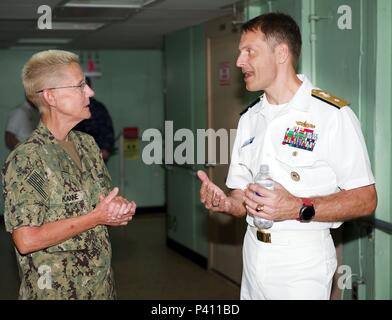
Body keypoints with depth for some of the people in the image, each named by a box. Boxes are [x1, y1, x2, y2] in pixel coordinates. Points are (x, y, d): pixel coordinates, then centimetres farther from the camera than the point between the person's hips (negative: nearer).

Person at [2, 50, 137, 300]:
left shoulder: (87, 144, 5)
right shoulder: (26, 160, -18)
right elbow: (26, 240, -24)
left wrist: (119, 206, -9)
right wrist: (97, 218, -19)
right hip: (56, 291, -6)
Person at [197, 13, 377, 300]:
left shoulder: (333, 115, -12)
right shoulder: (250, 119, 9)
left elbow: (365, 200, -13)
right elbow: (243, 198, 12)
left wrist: (298, 208, -24)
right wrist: (224, 203, -10)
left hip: (302, 261, -6)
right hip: (254, 254, 6)